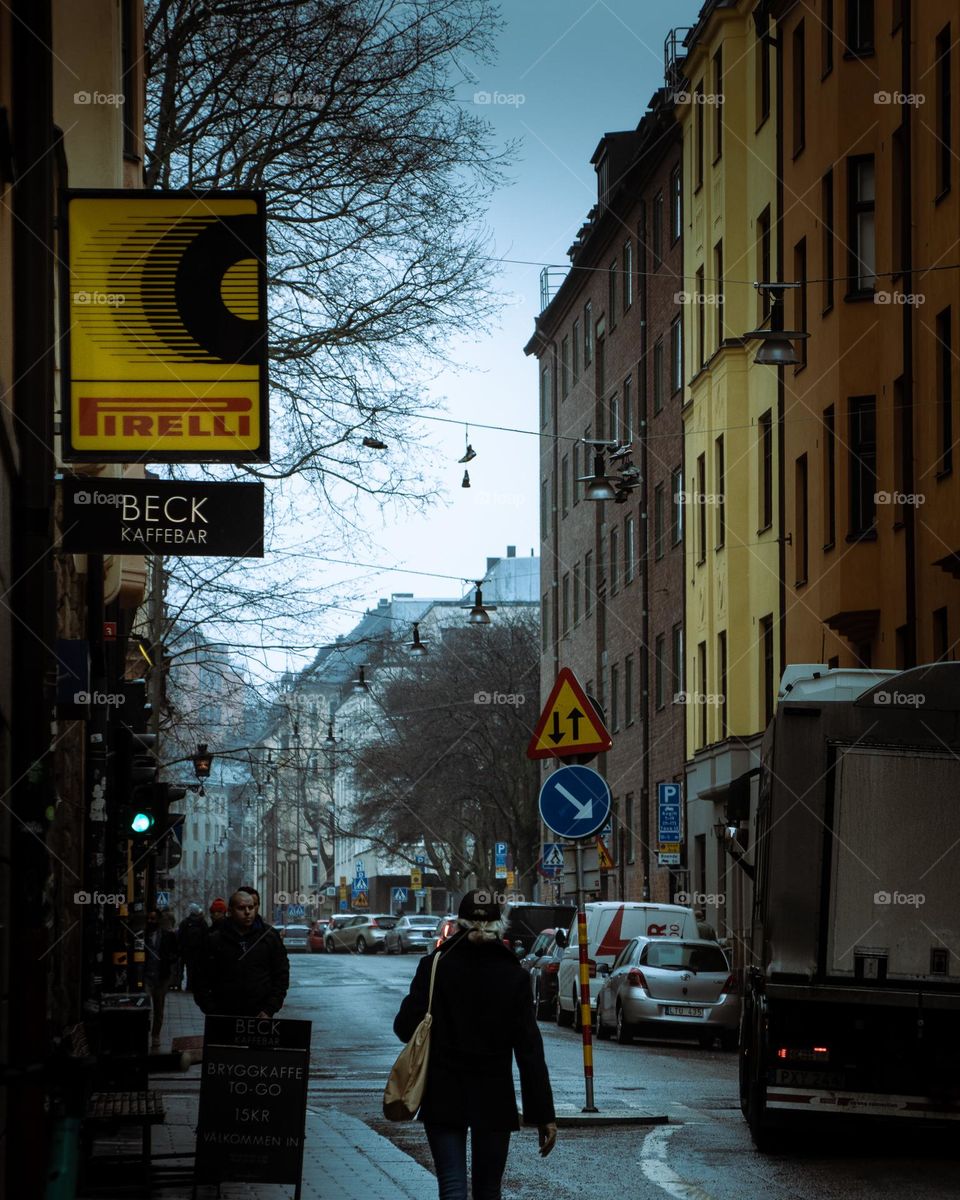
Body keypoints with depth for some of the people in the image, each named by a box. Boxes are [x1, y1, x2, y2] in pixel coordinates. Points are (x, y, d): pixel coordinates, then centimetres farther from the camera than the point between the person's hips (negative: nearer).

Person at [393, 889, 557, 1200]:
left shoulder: (433, 967, -7)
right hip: (494, 1099, 1)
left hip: (443, 1096, -1)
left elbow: (405, 1027, -7)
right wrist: (543, 1114, -6)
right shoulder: (514, 976, -6)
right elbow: (529, 1050, -8)